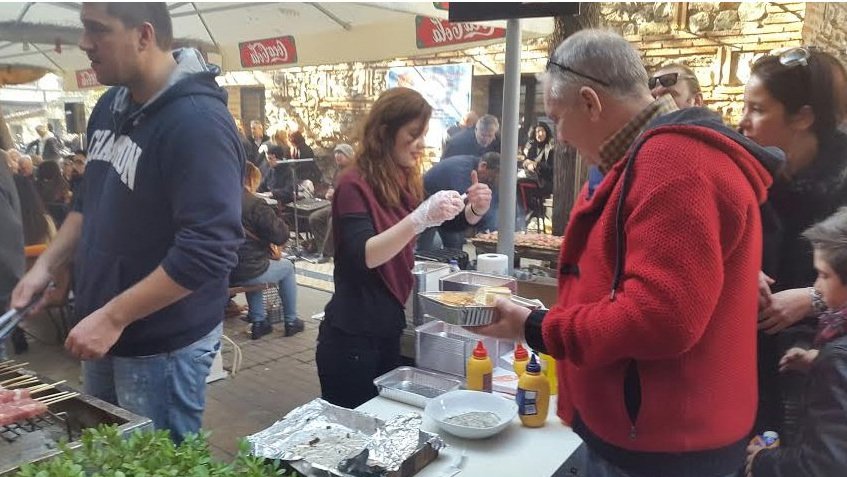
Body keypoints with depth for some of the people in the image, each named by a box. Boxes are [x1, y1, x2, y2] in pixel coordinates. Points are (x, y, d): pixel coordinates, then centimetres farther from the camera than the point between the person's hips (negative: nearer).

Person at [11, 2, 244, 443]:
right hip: (102, 331, 8)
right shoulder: (110, 106, 5)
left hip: (161, 345, -8)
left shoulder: (197, 122, -23)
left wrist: (114, 317, -24)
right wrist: (45, 266, 6)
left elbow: (208, 251, -29)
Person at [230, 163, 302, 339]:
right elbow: (280, 236, -15)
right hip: (247, 273, -6)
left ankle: (258, 322, 34)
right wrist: (279, 222, 5)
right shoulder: (256, 204, -16)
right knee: (287, 267, 22)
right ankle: (291, 321, 30)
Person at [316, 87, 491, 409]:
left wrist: (473, 210, -5)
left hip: (389, 332, 7)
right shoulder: (355, 185, -16)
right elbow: (364, 256, -28)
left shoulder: (405, 183, 7)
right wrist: (421, 217, -39)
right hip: (352, 340, -7)